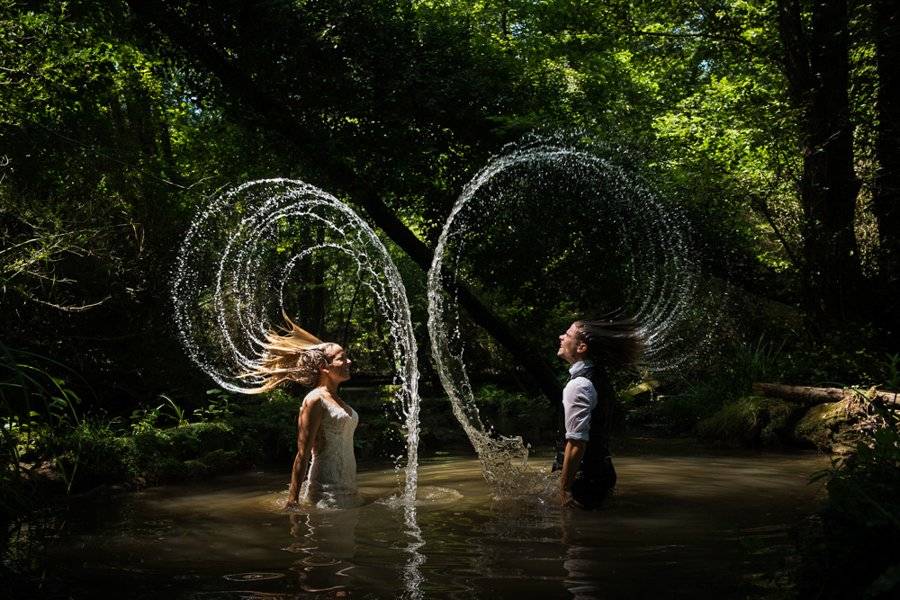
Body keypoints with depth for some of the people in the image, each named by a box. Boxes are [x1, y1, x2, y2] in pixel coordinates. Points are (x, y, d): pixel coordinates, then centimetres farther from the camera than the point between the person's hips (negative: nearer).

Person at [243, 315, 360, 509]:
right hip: (327, 492, -9)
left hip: (346, 490, 9)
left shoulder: (336, 400, 14)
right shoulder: (315, 400, -12)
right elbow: (303, 454, -15)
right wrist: (293, 500, -16)